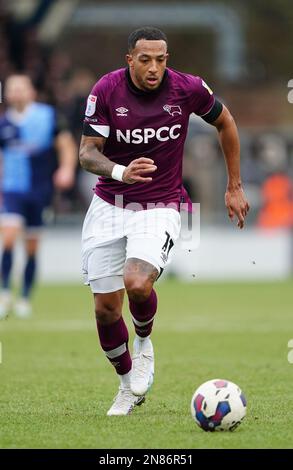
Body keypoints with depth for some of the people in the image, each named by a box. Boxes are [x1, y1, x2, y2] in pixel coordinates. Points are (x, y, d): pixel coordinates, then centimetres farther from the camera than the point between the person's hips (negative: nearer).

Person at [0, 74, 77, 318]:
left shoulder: (48, 116, 0)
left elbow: (67, 145, 4)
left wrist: (67, 169, -13)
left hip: (41, 190, 0)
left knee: (32, 247, 6)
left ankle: (25, 299, 17)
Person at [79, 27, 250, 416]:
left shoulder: (188, 89, -11)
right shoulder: (106, 91, -12)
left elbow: (225, 123, 8)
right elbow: (87, 152, -12)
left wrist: (235, 187, 12)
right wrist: (121, 171, -34)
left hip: (159, 209, -2)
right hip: (109, 207, 2)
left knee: (137, 284, -27)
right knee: (105, 306, 1)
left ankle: (144, 342, 7)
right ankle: (128, 386, 26)